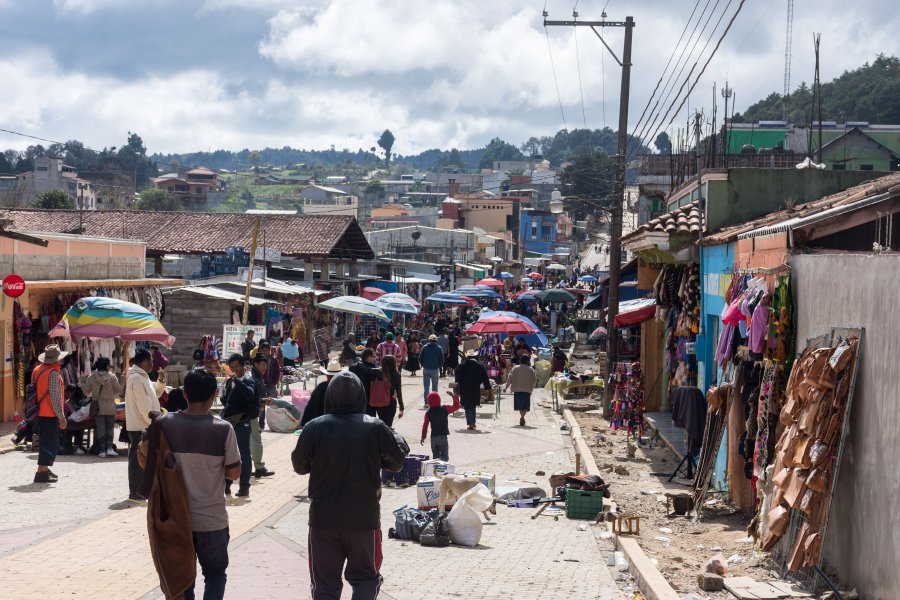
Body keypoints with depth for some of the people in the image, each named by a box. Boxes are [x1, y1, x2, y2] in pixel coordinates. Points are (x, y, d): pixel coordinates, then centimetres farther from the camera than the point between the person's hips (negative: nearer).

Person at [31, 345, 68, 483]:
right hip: (50, 414, -9)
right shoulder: (53, 373, -16)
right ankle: (41, 472, -9)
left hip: (39, 413, 9)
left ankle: (45, 469, 27)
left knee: (46, 442, 19)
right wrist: (62, 417, -14)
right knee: (50, 444, -5)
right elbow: (55, 397, -19)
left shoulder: (37, 370, 11)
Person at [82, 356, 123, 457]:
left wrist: (82, 383, 19)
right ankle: (109, 448, -4)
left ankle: (102, 450, 3)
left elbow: (86, 392, 2)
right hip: (110, 407, -1)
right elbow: (118, 391, 0)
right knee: (110, 428, 10)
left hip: (98, 407, 1)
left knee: (100, 429, 6)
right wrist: (122, 383, 17)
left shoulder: (91, 377, -4)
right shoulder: (112, 377, -7)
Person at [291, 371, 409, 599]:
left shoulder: (314, 428, -9)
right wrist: (396, 438, 20)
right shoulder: (375, 428, -9)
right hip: (364, 518, 0)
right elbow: (397, 461, 3)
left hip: (323, 519, 1)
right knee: (366, 577, 15)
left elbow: (300, 466, 3)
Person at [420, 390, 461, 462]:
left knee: (435, 456, 14)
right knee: (444, 457, -5)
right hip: (443, 436, -3)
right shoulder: (444, 409, -7)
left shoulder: (428, 412, 0)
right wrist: (454, 396, 14)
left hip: (433, 437, 3)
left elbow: (425, 425, 0)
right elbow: (456, 406, 3)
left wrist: (423, 437, 8)